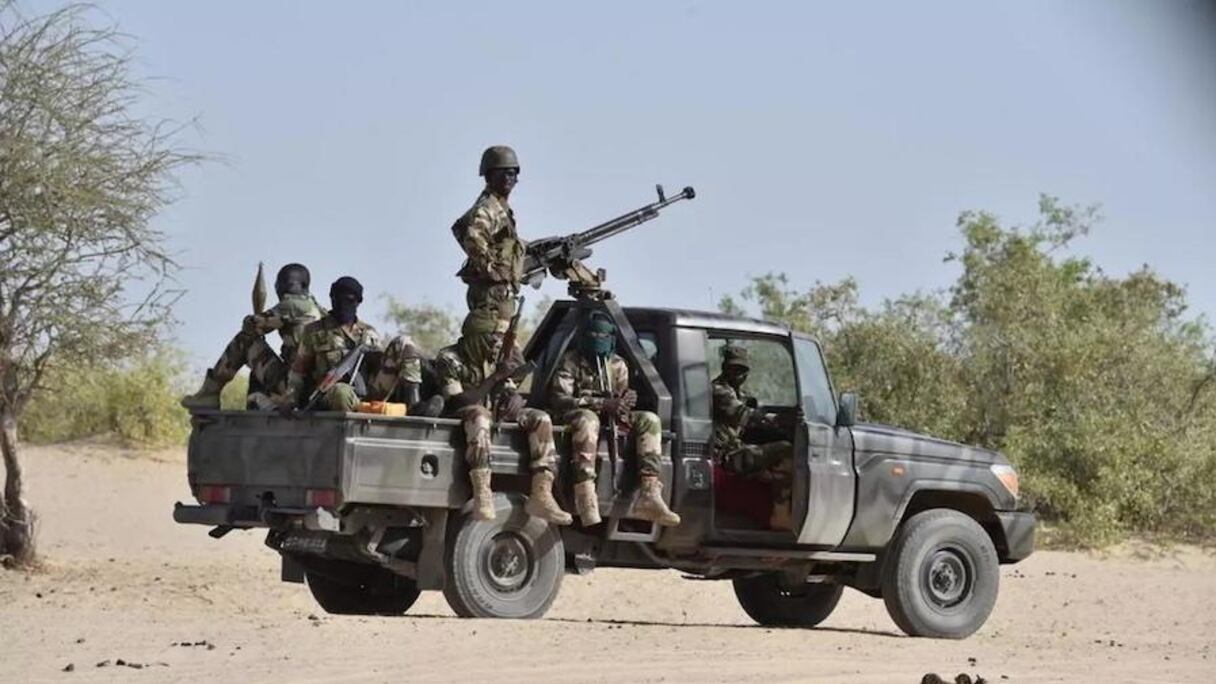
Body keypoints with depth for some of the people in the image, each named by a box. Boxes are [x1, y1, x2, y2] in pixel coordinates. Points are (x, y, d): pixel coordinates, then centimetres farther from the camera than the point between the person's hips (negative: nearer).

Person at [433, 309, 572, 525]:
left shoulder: (498, 359, 11)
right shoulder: (449, 359, -8)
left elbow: (511, 393, 7)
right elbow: (456, 400, -20)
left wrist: (513, 398, -19)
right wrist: (494, 380, -25)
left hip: (496, 416, 6)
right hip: (461, 416, -6)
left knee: (540, 419, -14)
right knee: (479, 415, -41)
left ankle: (541, 495, -26)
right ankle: (482, 495, -49)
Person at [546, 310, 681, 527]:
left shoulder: (618, 365, 17)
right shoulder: (570, 362, 1)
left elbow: (623, 398, 11)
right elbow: (559, 399, -13)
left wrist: (627, 400, -17)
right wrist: (602, 404, -24)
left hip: (609, 420, 5)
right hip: (573, 417, -5)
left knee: (649, 420, -17)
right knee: (587, 420, -40)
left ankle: (649, 496, -29)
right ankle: (586, 499, -52)